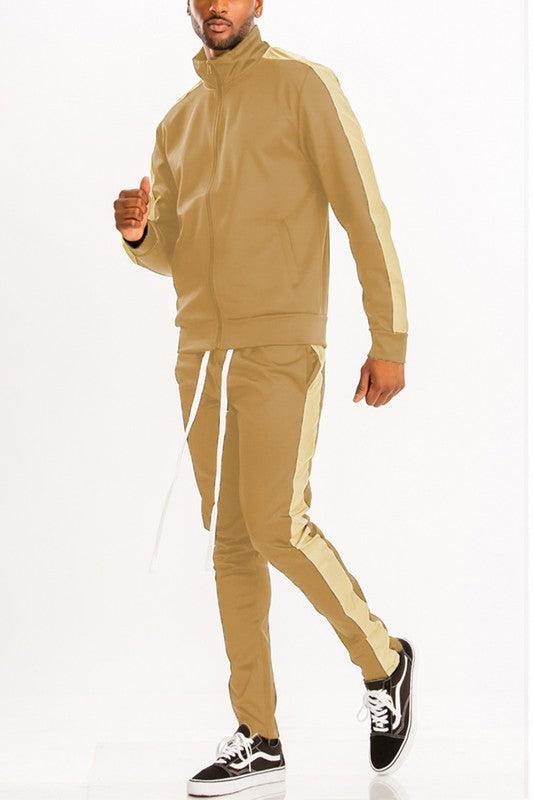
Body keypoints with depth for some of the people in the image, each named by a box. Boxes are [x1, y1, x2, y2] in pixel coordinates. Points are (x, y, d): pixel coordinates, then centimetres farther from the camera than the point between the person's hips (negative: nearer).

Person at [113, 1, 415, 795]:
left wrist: (390, 339, -12)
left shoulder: (303, 84, -2)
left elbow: (364, 213, -6)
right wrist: (136, 231, -5)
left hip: (281, 346, -6)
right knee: (230, 541, 5)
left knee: (277, 526, -14)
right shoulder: (177, 122, 17)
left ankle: (382, 659, 12)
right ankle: (258, 736, 11)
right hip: (201, 353, 6)